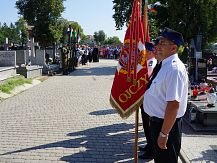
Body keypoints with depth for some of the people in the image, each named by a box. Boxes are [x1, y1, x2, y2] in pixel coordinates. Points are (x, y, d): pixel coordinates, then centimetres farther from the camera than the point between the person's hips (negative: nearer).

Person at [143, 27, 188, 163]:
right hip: (156, 121, 9)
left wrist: (164, 133, -26)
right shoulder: (165, 65, 7)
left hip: (167, 124, -9)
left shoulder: (174, 69, -24)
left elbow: (173, 104, -29)